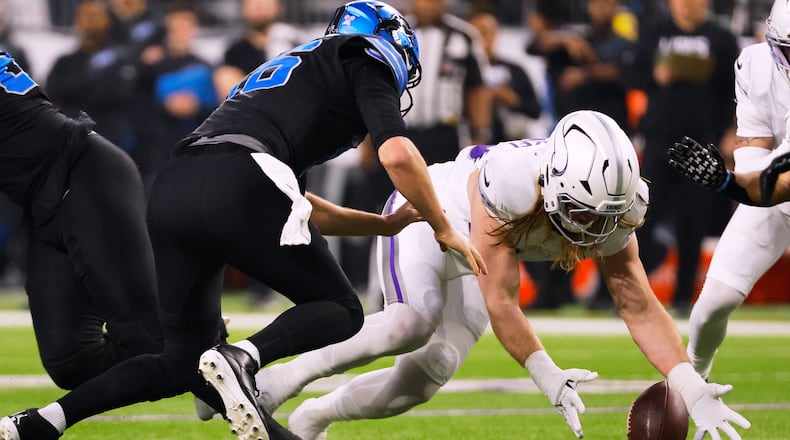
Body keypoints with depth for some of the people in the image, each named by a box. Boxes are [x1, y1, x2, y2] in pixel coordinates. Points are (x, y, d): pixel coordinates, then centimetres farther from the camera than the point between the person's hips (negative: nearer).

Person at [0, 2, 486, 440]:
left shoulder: (289, 67, 38)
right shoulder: (363, 63, 16)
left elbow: (293, 207, 43)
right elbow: (398, 154, -1)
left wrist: (383, 225, 46)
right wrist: (444, 229, 12)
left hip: (171, 191, 7)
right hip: (239, 183, -7)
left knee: (183, 361, 16)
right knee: (341, 312, 10)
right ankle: (241, 360, -19)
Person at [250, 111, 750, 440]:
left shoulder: (614, 212, -25)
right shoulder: (511, 185, -43)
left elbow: (640, 307, -17)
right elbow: (500, 302, -37)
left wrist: (694, 391, -25)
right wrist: (546, 375, -38)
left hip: (468, 257, 7)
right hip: (427, 214, -6)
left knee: (426, 376, 0)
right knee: (414, 324, -34)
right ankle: (290, 376, -19)